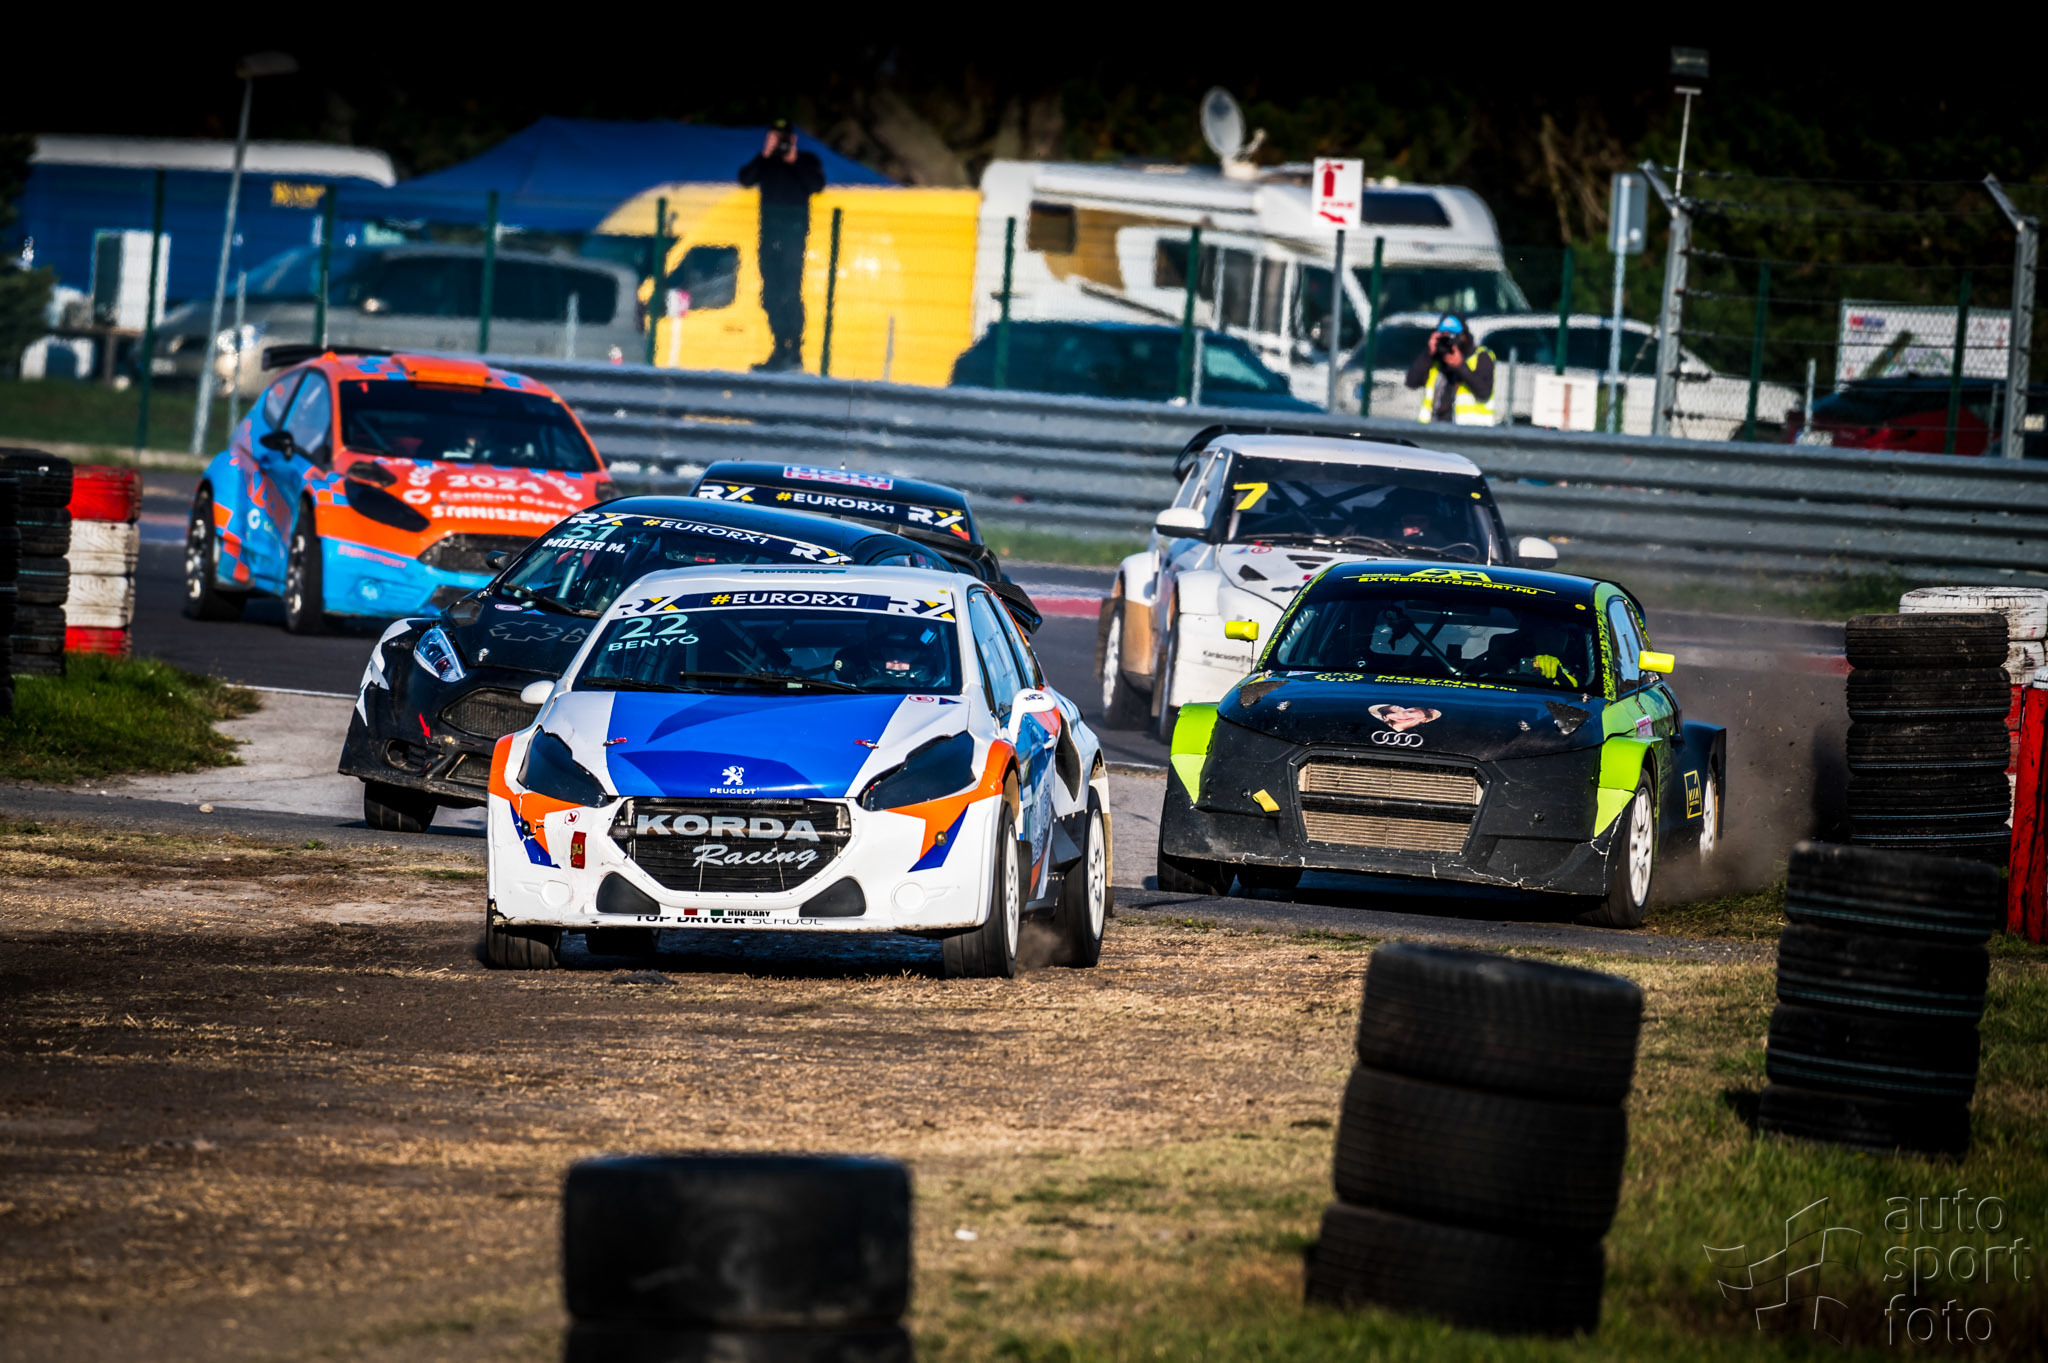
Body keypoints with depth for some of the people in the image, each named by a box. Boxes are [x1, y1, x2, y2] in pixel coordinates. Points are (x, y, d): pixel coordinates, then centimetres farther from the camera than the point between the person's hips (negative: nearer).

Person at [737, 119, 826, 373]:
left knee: (790, 292, -13)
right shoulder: (765, 163, 18)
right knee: (771, 295, 0)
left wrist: (794, 162, -8)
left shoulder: (807, 161, 10)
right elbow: (745, 179, 3)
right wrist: (765, 155, -5)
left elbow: (817, 184, -6)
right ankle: (781, 349, 2)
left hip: (794, 231, -4)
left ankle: (794, 350, -15)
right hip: (769, 235, 4)